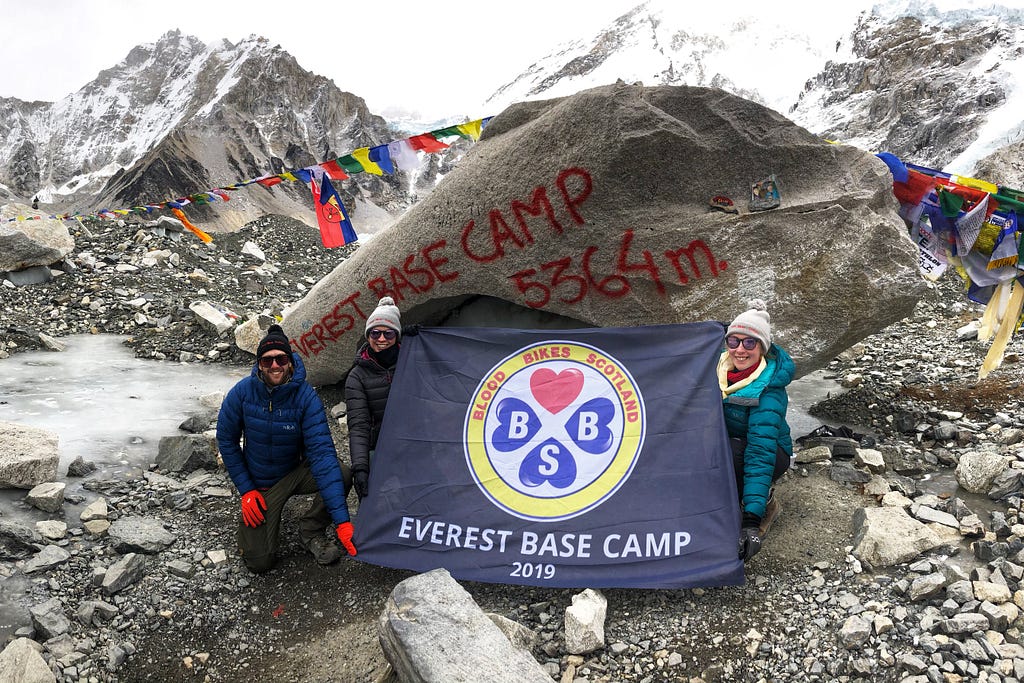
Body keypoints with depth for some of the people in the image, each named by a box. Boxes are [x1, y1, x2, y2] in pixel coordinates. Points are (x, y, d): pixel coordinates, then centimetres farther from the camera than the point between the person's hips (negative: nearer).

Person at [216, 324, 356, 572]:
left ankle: (311, 530, -3)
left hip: (296, 472, 0)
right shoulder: (242, 392, -18)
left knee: (342, 475, -31)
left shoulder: (306, 397, -23)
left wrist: (341, 520, -38)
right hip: (260, 485, 0)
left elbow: (321, 452, -30)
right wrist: (246, 490, -10)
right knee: (259, 562, -10)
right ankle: (268, 520, 24)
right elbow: (226, 439, -3)